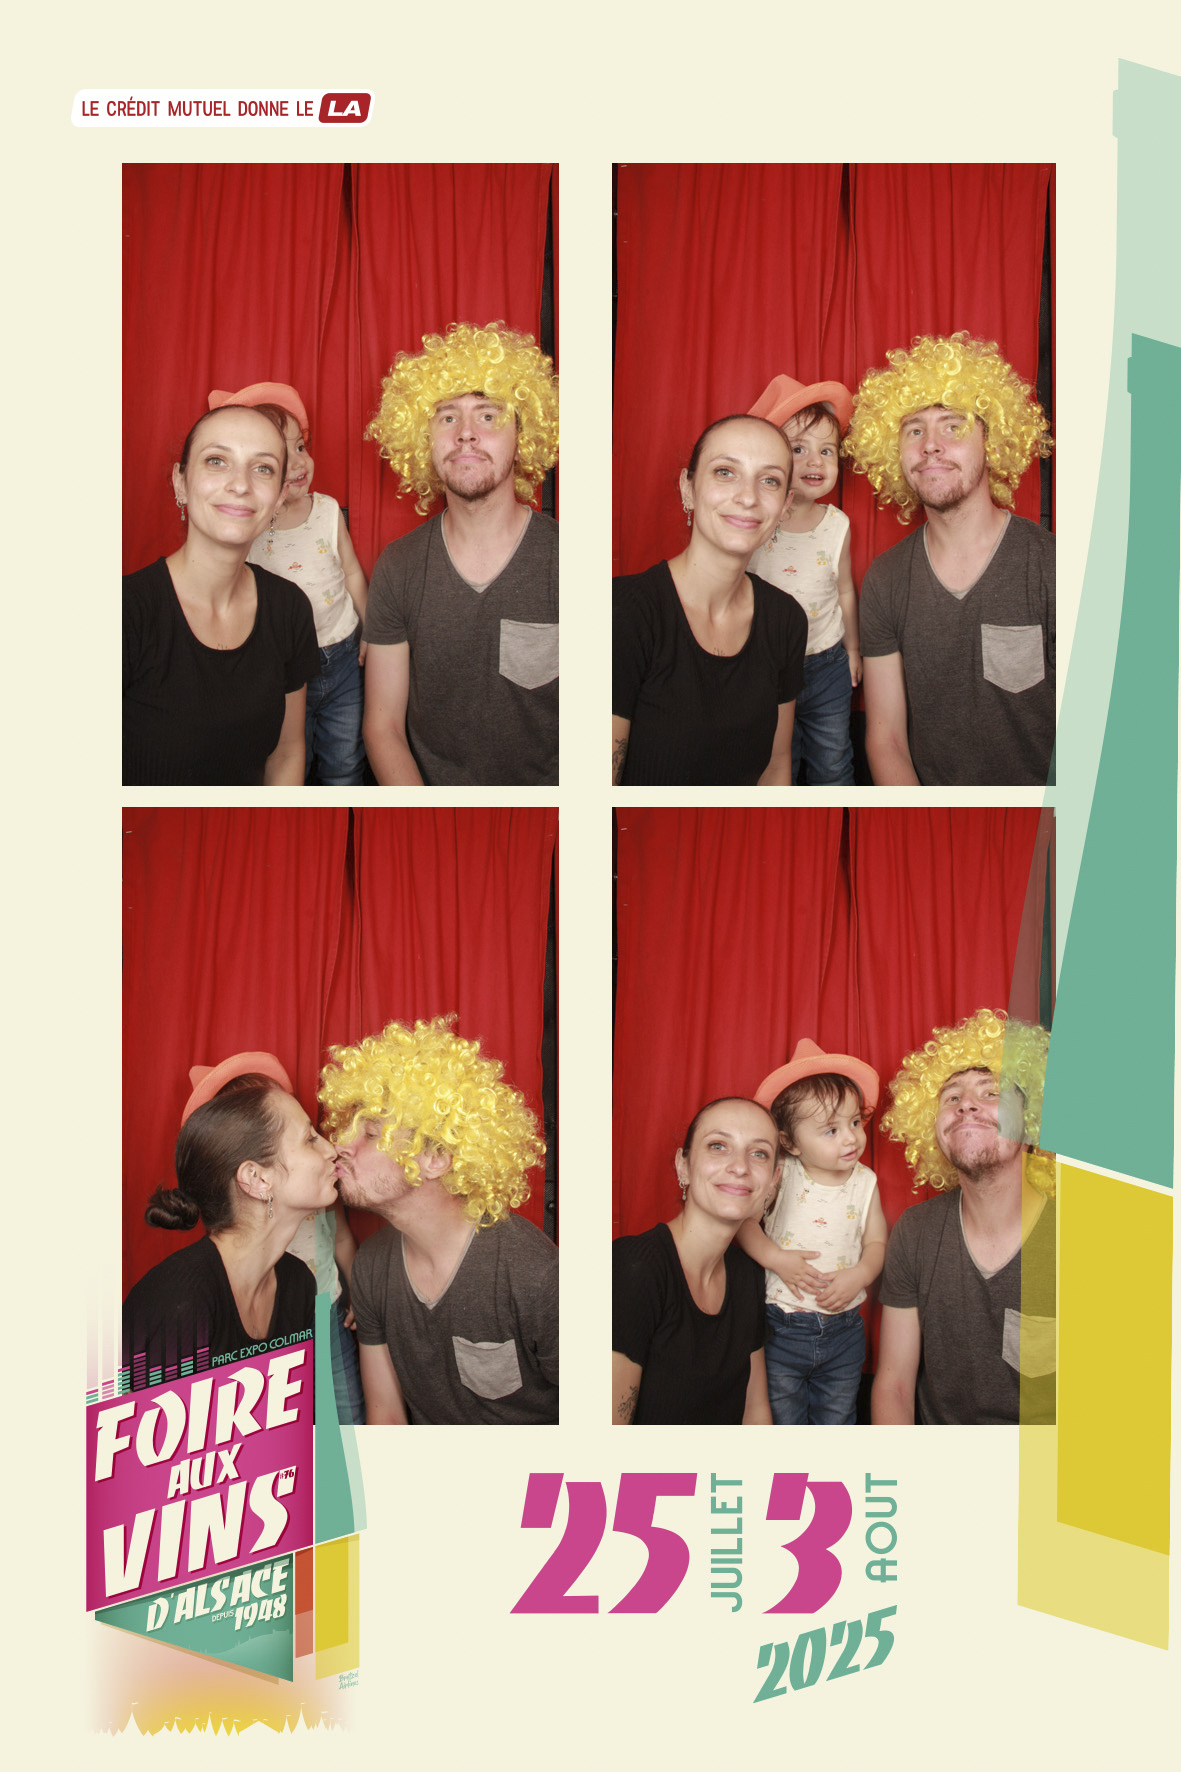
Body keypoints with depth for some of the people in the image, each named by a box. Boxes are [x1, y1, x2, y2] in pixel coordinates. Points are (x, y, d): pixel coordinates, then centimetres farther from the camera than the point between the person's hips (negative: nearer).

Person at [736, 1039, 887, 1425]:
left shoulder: (865, 1183, 0)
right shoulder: (782, 1177, -9)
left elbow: (876, 1242, 2)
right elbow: (741, 1218, -8)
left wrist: (859, 1275, -17)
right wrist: (776, 1258, -19)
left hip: (843, 1331, 2)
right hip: (781, 1329, -2)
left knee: (837, 1423, 13)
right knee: (782, 1426, 6)